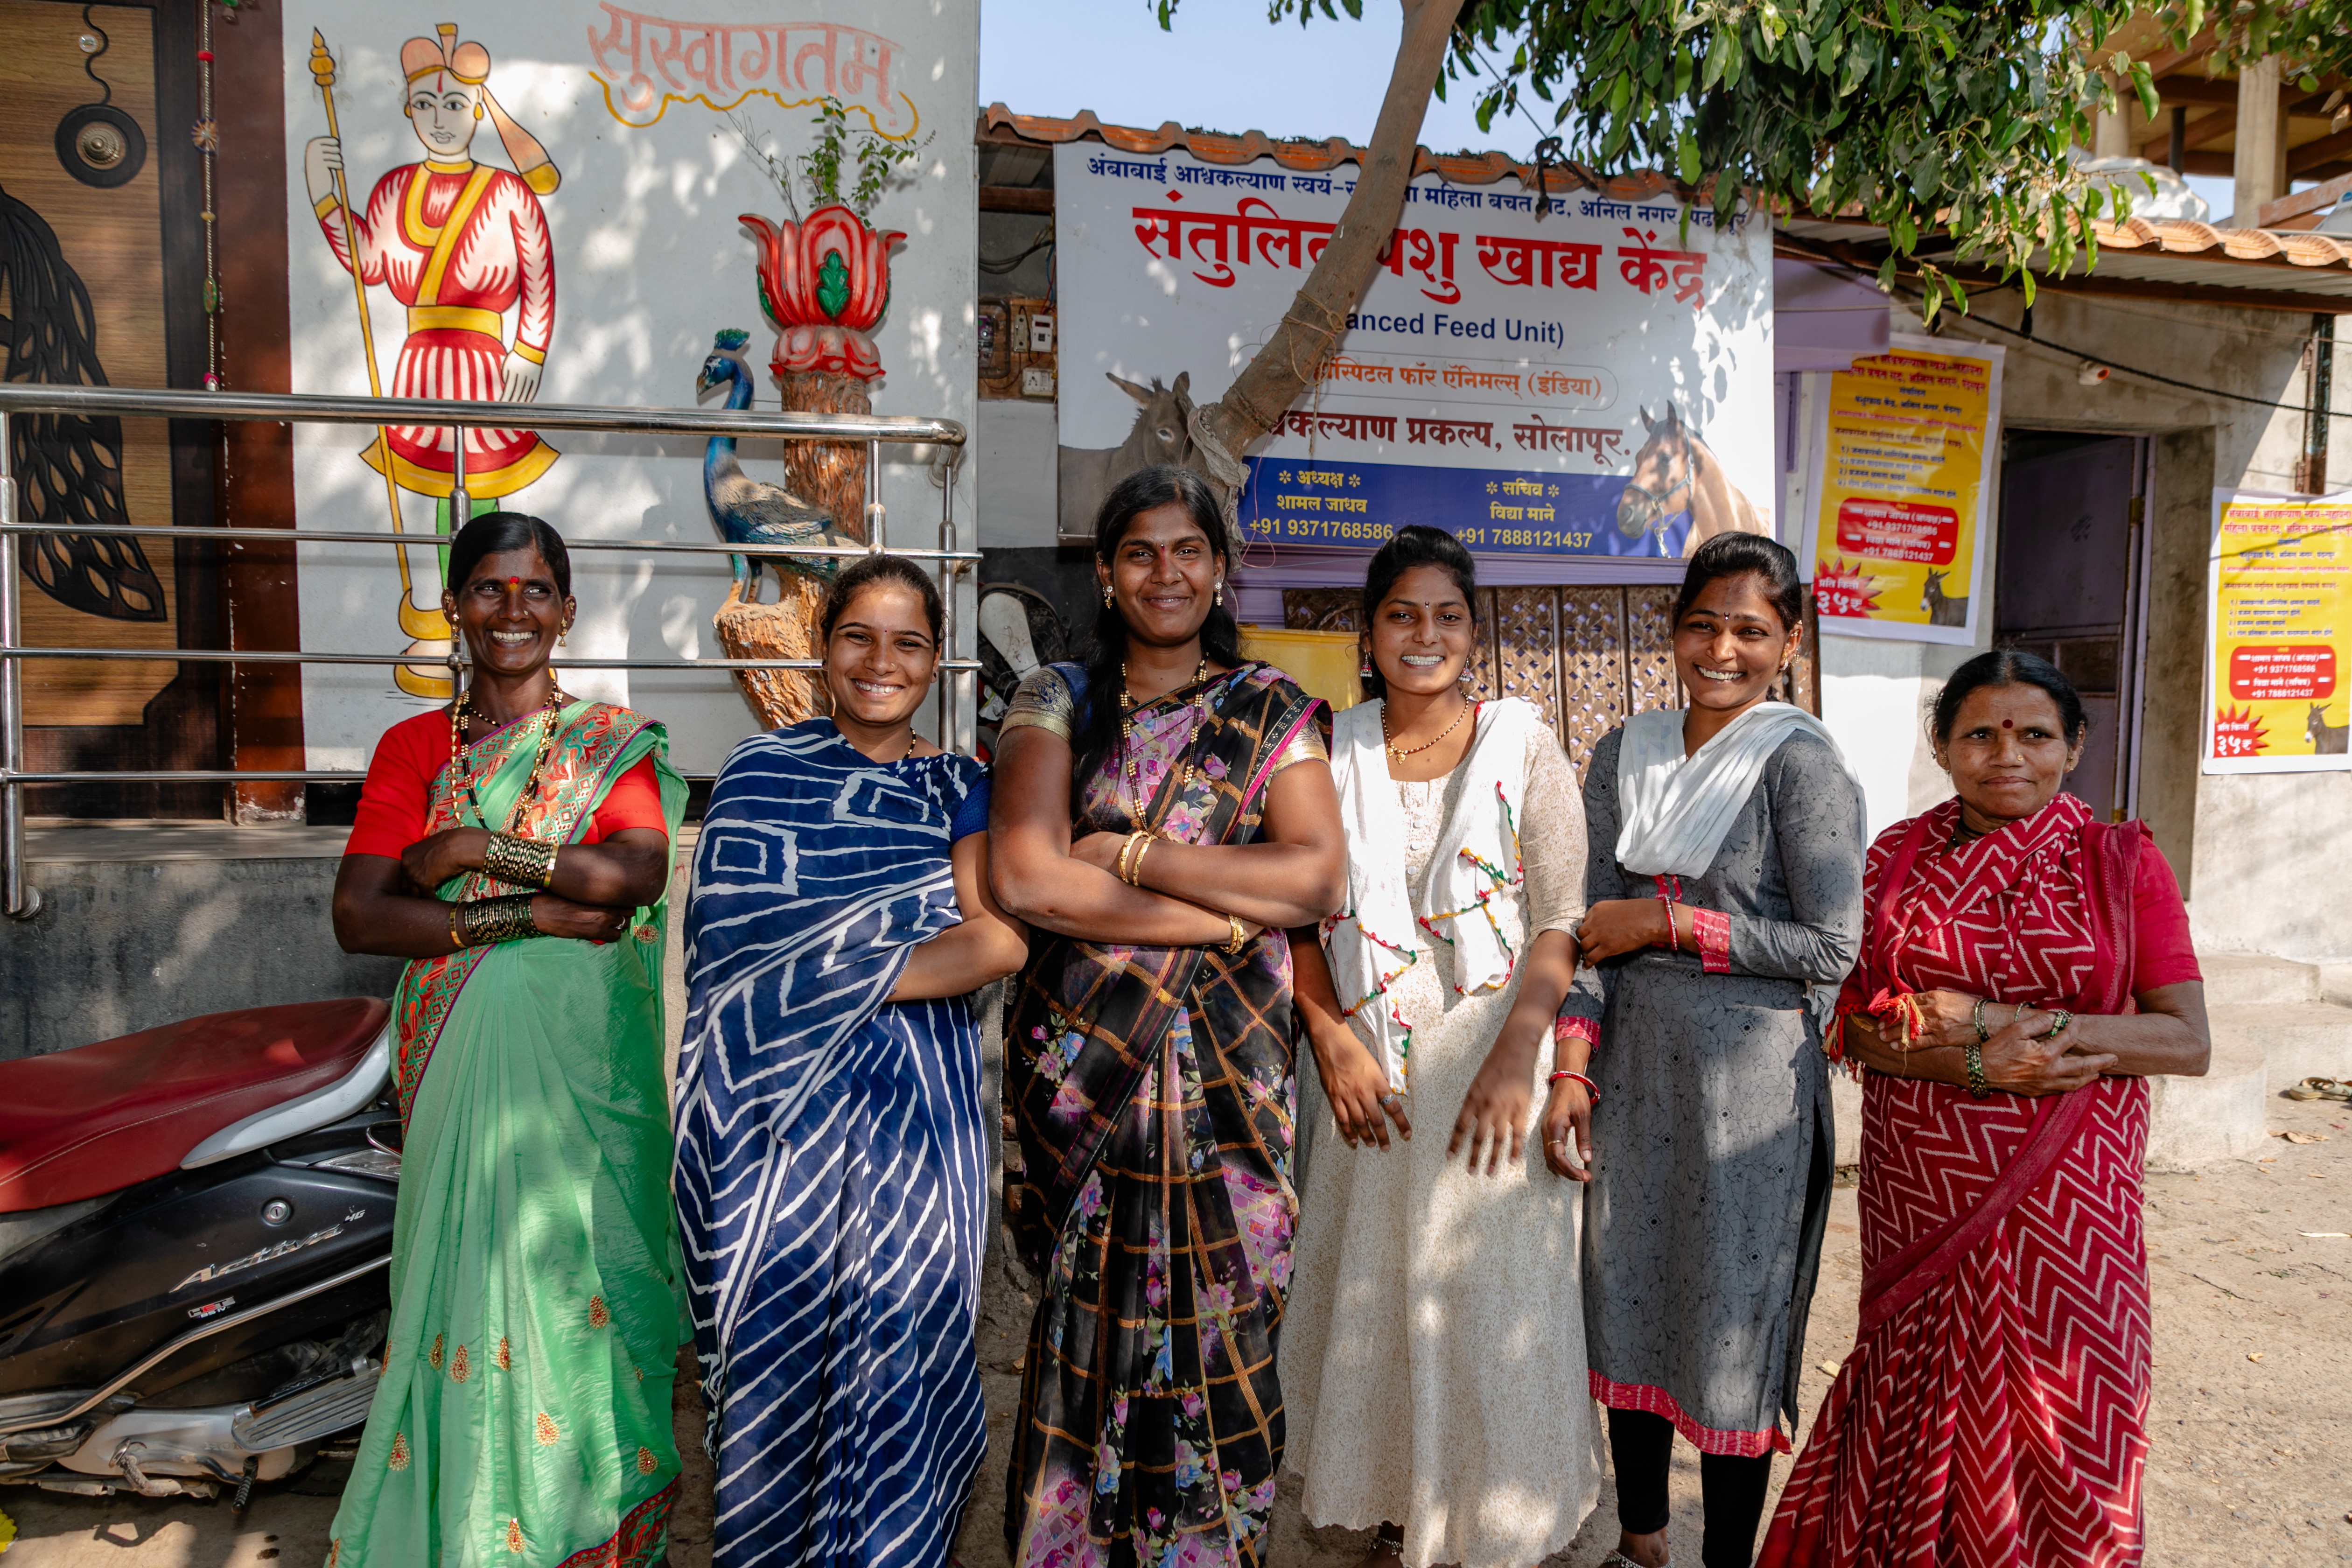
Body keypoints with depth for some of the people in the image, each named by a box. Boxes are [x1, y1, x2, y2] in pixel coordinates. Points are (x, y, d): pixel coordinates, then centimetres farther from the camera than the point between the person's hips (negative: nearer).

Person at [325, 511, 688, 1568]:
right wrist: (527, 915, -15)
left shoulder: (615, 742, 4)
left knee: (579, 1262, 3)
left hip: (584, 1047, -1)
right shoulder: (413, 746, 7)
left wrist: (476, 851, -13)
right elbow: (357, 916, -4)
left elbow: (642, 869, -13)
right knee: (473, 1265, 1)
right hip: (462, 1046, 1)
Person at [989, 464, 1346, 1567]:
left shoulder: (1273, 711, 7)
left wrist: (1129, 858, -10)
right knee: (1089, 1322, 5)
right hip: (1079, 1054, 0)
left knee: (1214, 1319, 3)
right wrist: (1220, 917, -11)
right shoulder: (1057, 700, 5)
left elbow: (1317, 878, -7)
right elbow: (1024, 876, -9)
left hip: (1227, 1063, 0)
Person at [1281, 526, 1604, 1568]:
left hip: (1495, 1061, -2)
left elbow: (1562, 921, -6)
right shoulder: (1332, 750, 5)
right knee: (1371, 1295, 11)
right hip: (1369, 1065, 3)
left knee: (1491, 1303, 5)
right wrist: (1332, 1039, -8)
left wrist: (1517, 1056, -17)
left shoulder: (1524, 747, -2)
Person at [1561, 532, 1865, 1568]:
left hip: (1749, 1073, -5)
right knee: (1629, 1296, 15)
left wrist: (1667, 921, -13)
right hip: (1634, 1064, 5)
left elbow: (1830, 947, -13)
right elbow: (1594, 923, 4)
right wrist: (1572, 1061, -5)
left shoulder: (1801, 762, -10)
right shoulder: (1625, 756, 6)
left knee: (1732, 1316, 6)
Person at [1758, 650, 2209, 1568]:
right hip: (1920, 1193, 1)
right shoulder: (1895, 861, 3)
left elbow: (2188, 1042, -6)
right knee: (1922, 1391, 9)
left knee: (2059, 1411, 7)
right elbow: (1852, 1030, -1)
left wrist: (2006, 1022, -16)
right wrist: (1980, 1065, -18)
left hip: (2065, 1195, -1)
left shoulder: (2122, 863, 0)